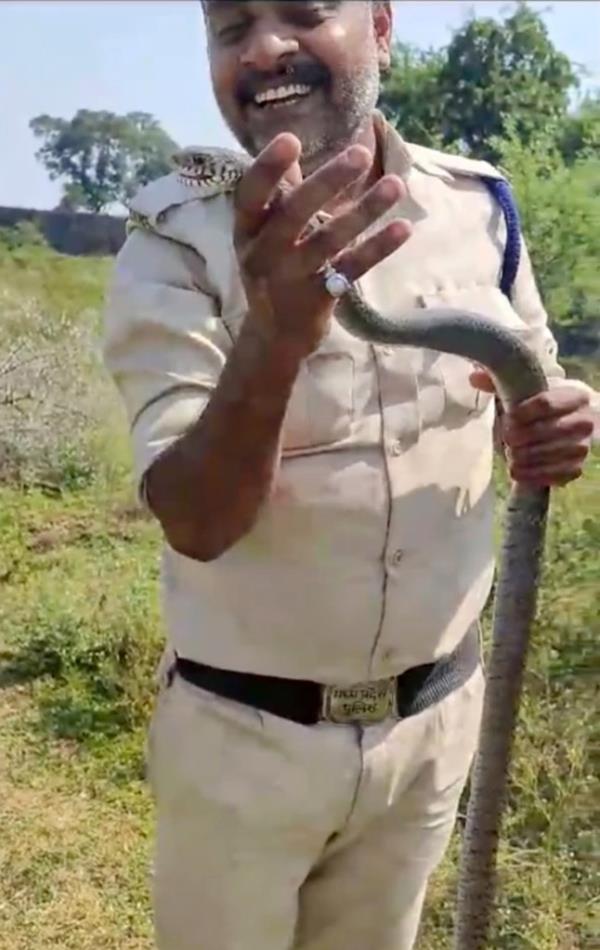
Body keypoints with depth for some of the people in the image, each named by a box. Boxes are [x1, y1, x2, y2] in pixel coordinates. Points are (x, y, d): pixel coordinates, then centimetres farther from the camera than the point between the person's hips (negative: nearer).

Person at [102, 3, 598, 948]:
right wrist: (271, 341, -43)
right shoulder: (175, 238, -15)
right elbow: (194, 524, -24)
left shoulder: (478, 203, -5)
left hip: (437, 712, 4)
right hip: (244, 729, -3)